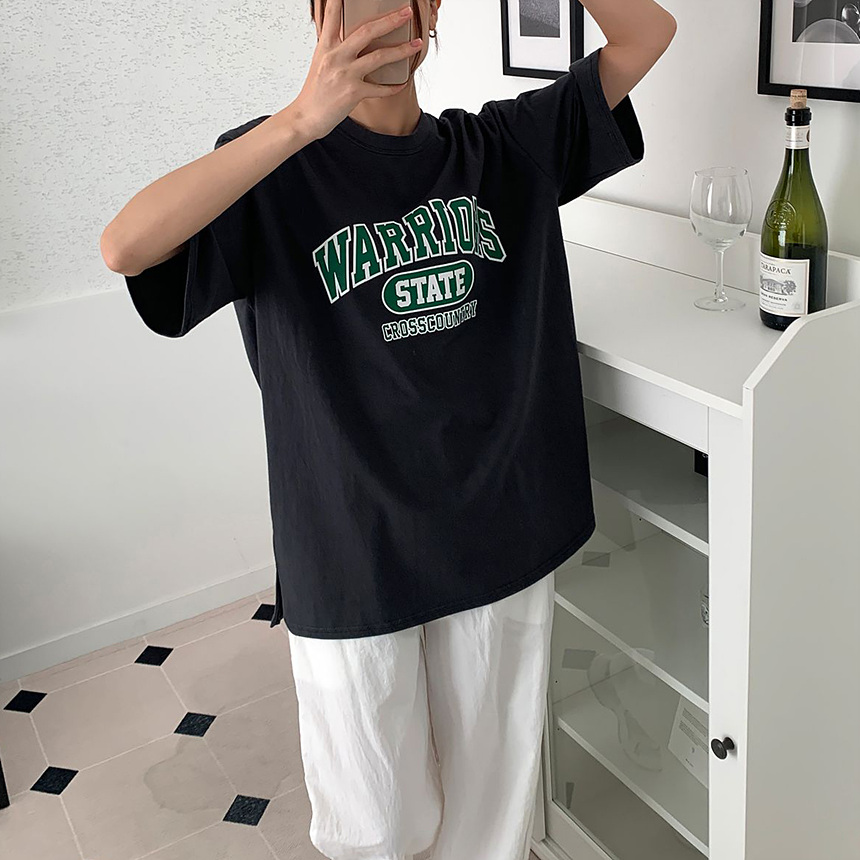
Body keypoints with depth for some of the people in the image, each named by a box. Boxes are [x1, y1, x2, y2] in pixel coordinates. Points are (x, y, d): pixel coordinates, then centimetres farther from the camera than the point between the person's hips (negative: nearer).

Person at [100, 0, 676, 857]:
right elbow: (124, 247, -24)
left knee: (491, 786, 20)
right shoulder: (278, 168, -8)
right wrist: (304, 118, -33)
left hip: (501, 537, 3)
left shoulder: (503, 146, 4)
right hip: (353, 554, -3)